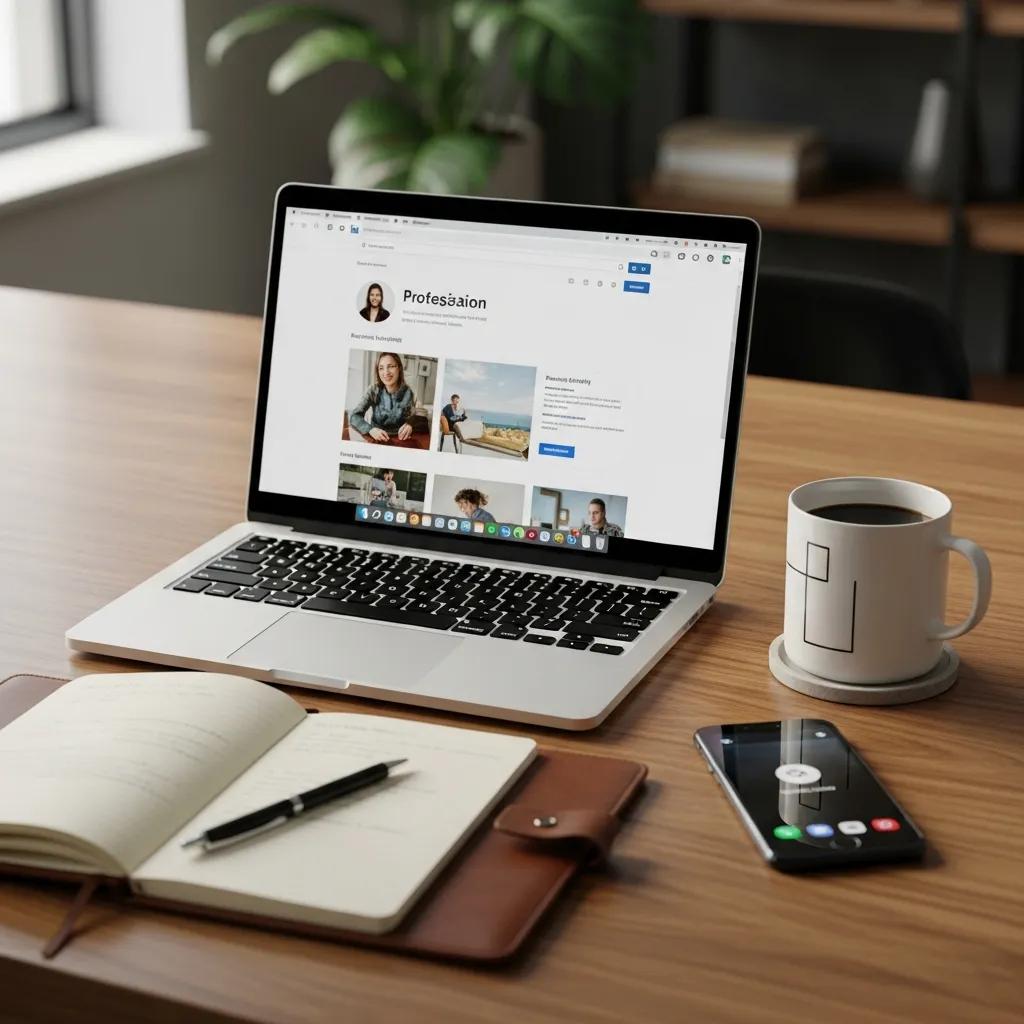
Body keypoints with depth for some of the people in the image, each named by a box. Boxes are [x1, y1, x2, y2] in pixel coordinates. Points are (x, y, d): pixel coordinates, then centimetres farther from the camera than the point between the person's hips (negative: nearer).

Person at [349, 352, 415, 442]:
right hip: (375, 439, 0)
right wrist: (370, 429, -32)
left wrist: (409, 426, -25)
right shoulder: (373, 390, -7)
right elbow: (354, 415, -13)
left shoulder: (407, 392, -6)